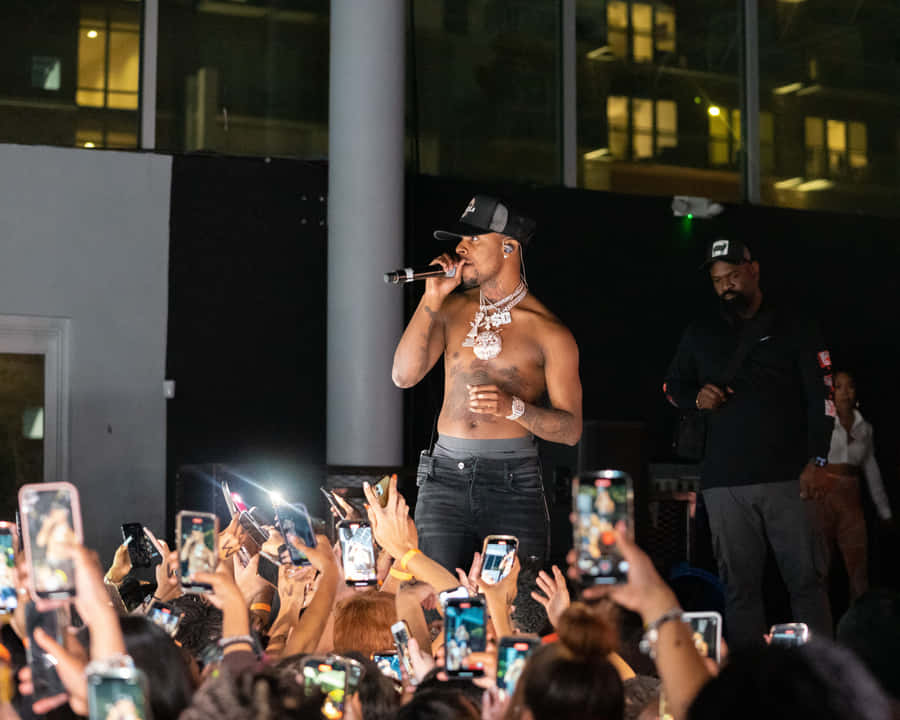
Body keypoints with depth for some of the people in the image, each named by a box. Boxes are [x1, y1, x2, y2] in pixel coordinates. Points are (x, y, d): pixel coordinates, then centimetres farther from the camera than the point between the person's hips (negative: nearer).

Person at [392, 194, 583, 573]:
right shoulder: (452, 308, 12)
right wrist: (432, 299, -3)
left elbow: (570, 428, -1)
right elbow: (404, 375, 0)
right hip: (445, 476, 3)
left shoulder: (546, 329, 0)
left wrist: (513, 407, -18)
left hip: (513, 484, -3)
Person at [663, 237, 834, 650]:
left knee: (807, 580, -6)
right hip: (724, 481, 2)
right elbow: (672, 386, 26)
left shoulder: (792, 329, 7)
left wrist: (817, 461, -9)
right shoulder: (700, 334, 15)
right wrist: (696, 398, 2)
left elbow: (820, 397, 2)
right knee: (740, 586, 3)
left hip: (787, 477, -2)